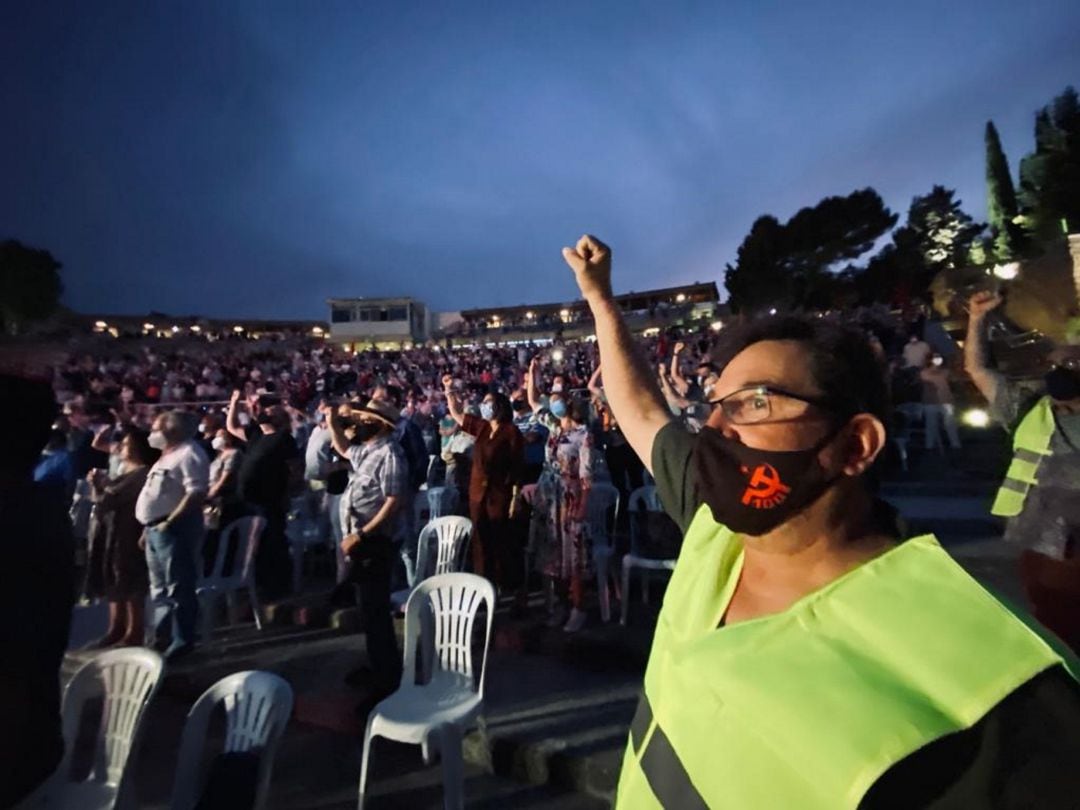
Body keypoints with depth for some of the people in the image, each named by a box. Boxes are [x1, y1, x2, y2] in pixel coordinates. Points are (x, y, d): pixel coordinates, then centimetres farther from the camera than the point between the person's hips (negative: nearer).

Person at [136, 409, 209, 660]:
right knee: (160, 588, 18)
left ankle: (182, 640, 4)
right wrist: (148, 528, 20)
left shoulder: (188, 453, -13)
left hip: (173, 529, -11)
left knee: (178, 587, -4)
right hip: (156, 529, 11)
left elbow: (196, 493, -24)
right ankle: (161, 638, 30)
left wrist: (170, 522, -23)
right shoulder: (169, 455, 19)